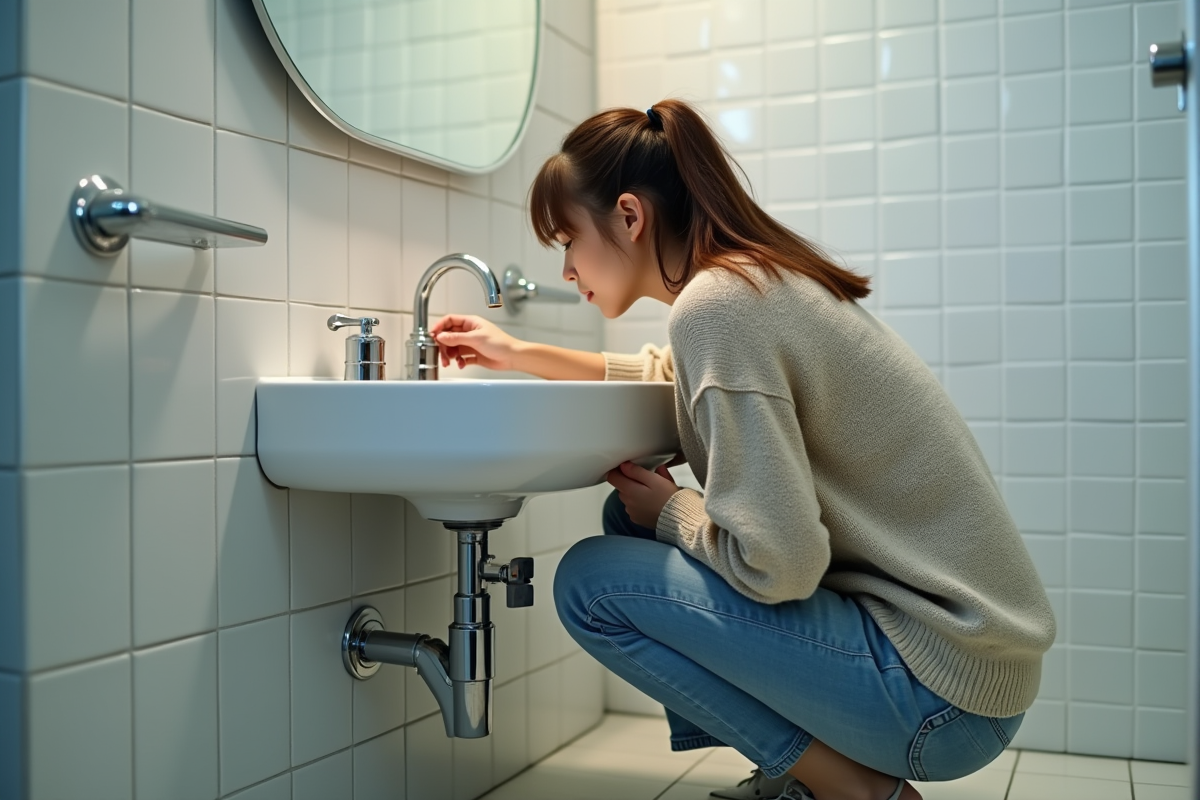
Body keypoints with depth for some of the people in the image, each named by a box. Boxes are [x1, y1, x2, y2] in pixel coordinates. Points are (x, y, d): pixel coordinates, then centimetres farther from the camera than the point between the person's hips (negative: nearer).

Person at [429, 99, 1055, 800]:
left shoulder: (717, 303, -20)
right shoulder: (761, 275, 8)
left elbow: (776, 564, -26)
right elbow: (677, 379, 30)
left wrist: (668, 510, -6)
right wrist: (519, 354, 31)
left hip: (945, 688, -9)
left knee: (593, 579, -11)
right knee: (630, 519, 12)